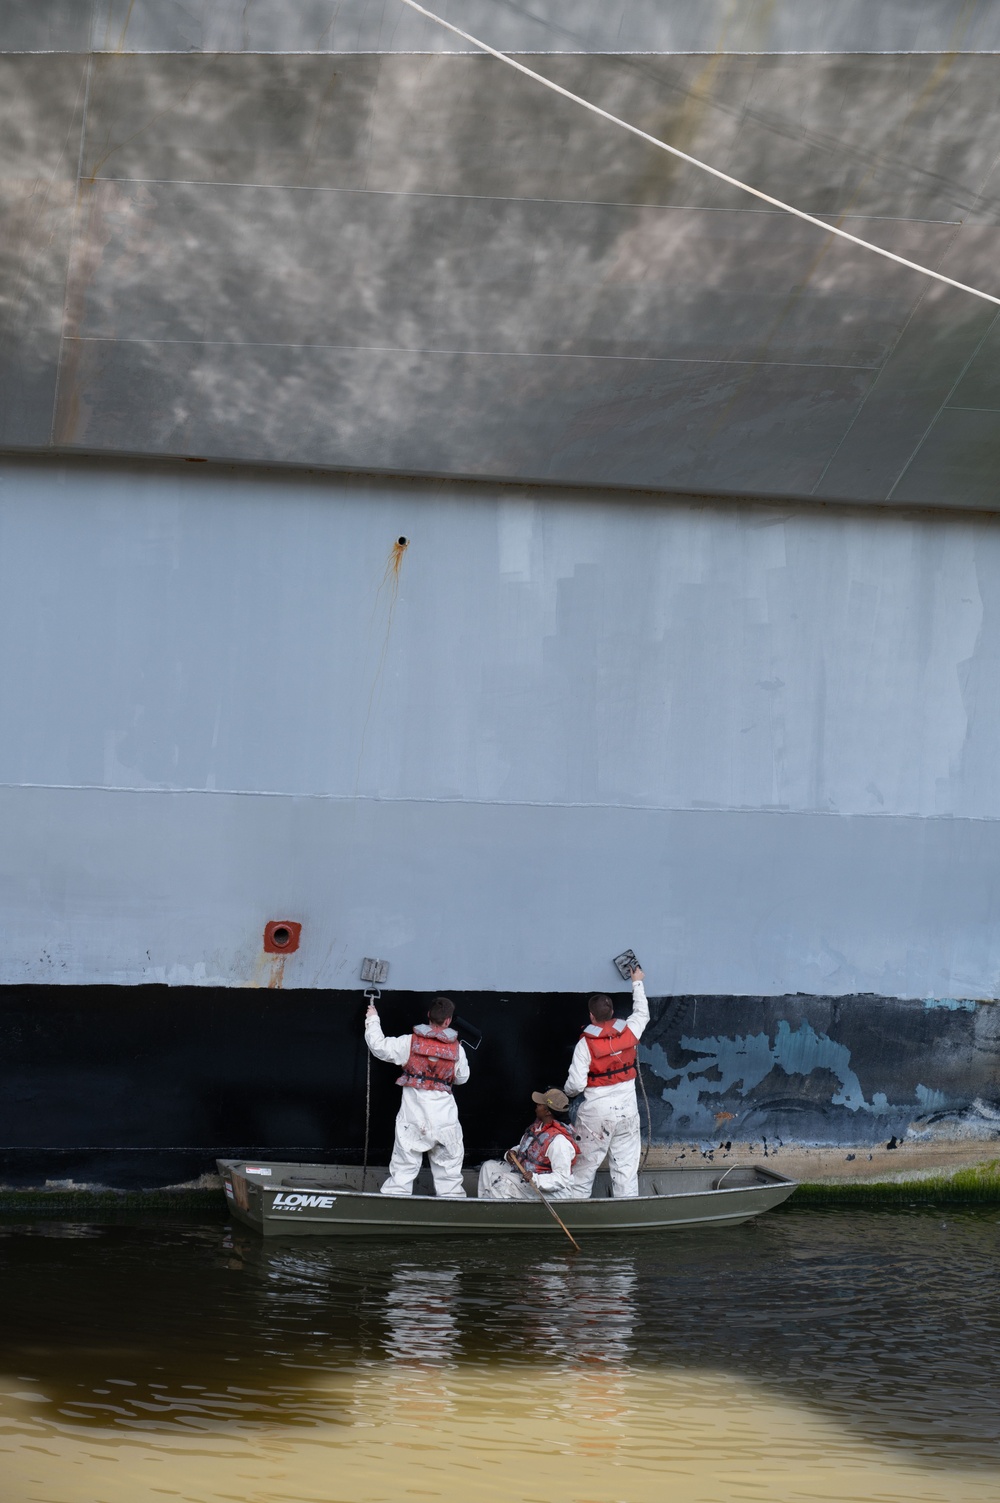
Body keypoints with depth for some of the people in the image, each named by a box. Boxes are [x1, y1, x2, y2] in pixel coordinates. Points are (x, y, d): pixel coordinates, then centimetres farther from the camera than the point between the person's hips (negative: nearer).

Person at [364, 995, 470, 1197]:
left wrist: (372, 1020, 12)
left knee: (404, 1164, 4)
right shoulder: (456, 1049, -3)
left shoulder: (411, 1042, -7)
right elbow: (462, 1078, 10)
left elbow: (379, 1046, -3)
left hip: (414, 1109, 0)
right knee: (449, 1160, 14)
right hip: (443, 1111, 0)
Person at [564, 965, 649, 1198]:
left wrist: (567, 1092, 8)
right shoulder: (629, 1032, -4)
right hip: (627, 1110, 4)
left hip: (595, 1113, -4)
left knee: (584, 1167, 7)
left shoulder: (586, 1044, -14)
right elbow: (642, 1013, 20)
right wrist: (637, 983, 32)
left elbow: (576, 1084, -16)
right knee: (626, 1168, 7)